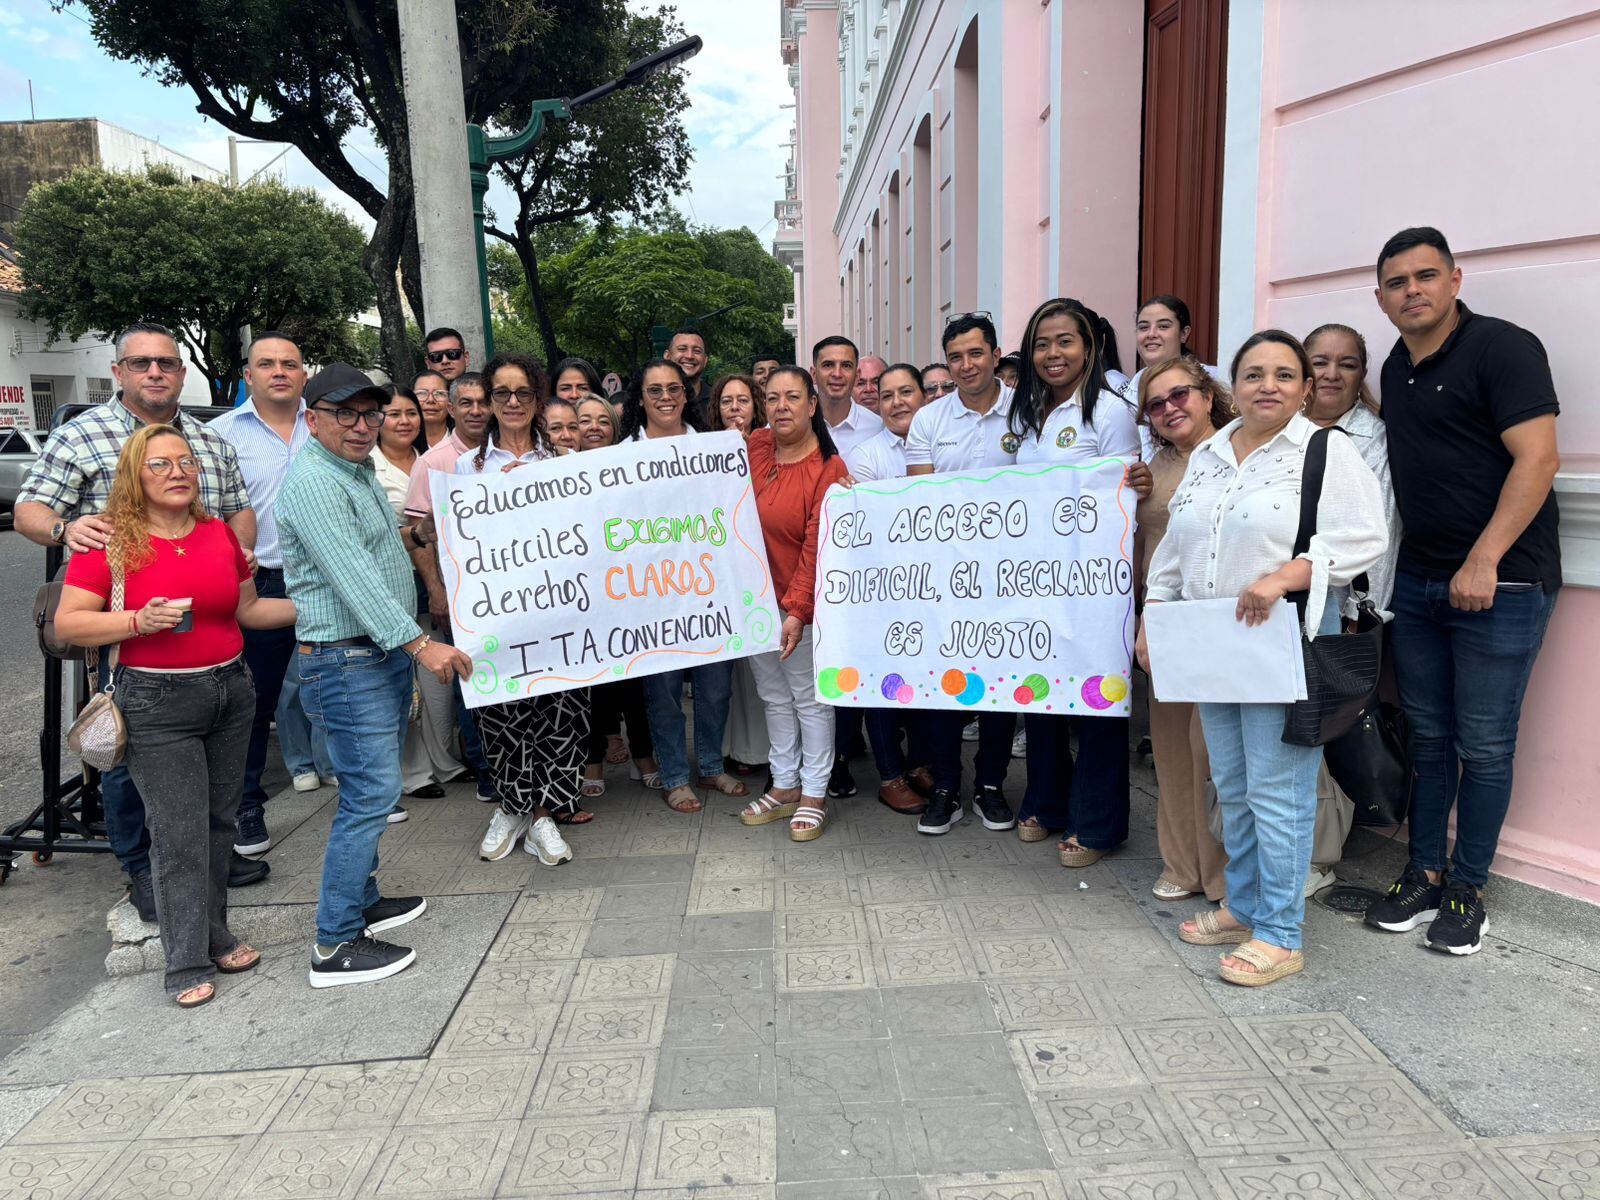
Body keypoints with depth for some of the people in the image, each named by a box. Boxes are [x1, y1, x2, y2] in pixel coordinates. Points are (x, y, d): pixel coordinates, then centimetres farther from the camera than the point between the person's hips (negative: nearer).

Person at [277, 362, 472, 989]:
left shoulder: (360, 470, 15)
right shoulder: (312, 482, -17)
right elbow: (351, 576, -25)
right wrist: (418, 642, -29)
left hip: (386, 654, 10)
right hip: (347, 660, -10)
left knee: (371, 789, 17)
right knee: (371, 793, -9)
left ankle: (362, 900, 29)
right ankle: (336, 944, -1)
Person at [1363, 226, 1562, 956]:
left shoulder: (1501, 348, -8)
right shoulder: (1396, 369, 14)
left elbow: (1537, 459, -16)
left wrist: (1484, 561, -21)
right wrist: (1377, 567, 11)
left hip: (1500, 584, -6)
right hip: (1417, 581, 7)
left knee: (1483, 745, 2)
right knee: (1428, 736, 11)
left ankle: (1467, 889, 15)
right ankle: (1424, 874, 22)